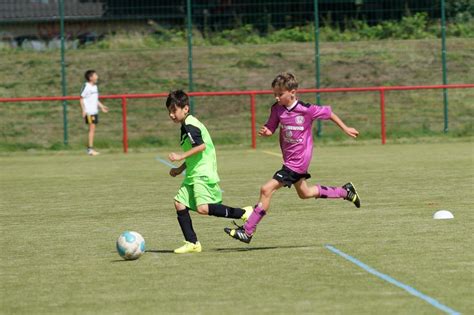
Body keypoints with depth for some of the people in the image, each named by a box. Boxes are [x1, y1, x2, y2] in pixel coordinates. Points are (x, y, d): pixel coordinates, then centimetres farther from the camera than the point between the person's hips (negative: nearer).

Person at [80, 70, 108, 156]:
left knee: (92, 130, 9)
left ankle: (90, 149, 13)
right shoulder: (86, 86, -10)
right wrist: (84, 110, -16)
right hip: (89, 112, -9)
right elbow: (82, 99, -10)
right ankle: (90, 149, -12)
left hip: (95, 111, 9)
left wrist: (102, 107, 16)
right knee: (92, 129, -12)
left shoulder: (95, 86, 14)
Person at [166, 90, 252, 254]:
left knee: (203, 208, -22)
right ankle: (192, 243, 5)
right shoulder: (186, 126, 19)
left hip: (203, 174, -10)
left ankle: (243, 213, -12)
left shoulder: (190, 126, -12)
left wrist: (181, 157, -21)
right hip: (193, 174, 10)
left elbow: (201, 146, -24)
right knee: (179, 203, 3)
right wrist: (180, 169, 23)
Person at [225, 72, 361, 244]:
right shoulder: (277, 109, -4)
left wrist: (345, 129, 6)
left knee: (266, 190, -15)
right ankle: (345, 191, 43)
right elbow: (271, 128, 6)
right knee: (305, 193, 26)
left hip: (297, 162, -8)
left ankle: (247, 231, -9)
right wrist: (265, 131, -18)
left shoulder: (306, 110, -20)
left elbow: (328, 113, -5)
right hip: (289, 159, 8)